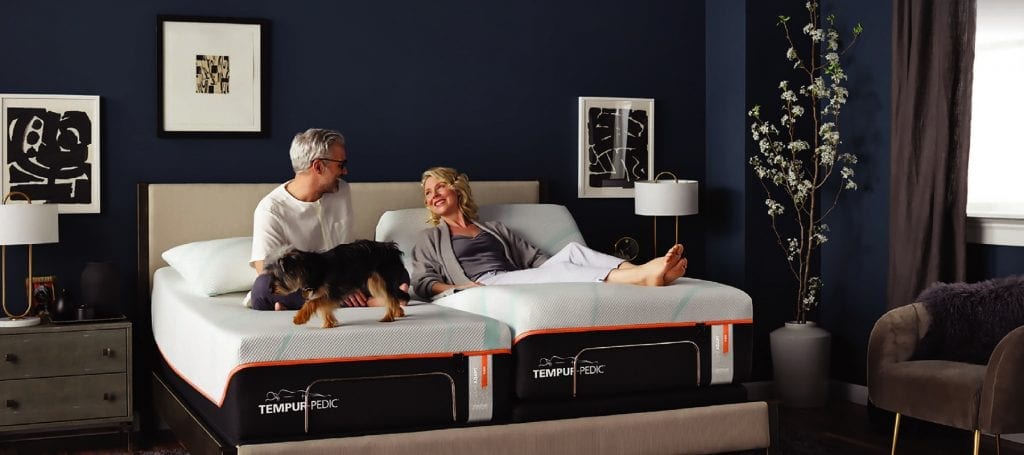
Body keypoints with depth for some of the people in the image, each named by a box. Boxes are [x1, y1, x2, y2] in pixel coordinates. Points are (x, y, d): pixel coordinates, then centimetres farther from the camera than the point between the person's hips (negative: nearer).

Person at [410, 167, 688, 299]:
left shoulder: (495, 229, 32)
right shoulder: (429, 239, 21)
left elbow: (534, 257, 24)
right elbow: (422, 283, 7)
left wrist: (551, 264, 2)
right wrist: (461, 288, -13)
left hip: (517, 281, 5)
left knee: (571, 251, -23)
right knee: (558, 270, -30)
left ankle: (644, 272, -46)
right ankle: (643, 277, -49)